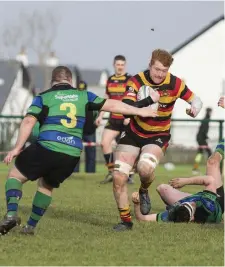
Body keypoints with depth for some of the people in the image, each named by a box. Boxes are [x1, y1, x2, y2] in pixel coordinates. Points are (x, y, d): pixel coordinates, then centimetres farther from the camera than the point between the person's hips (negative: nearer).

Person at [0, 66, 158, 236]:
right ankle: (30, 226, 23)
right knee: (46, 186, 27)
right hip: (72, 156, 3)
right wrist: (139, 111, 28)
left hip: (46, 148, -3)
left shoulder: (43, 97, 9)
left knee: (15, 176, 12)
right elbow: (111, 105, 19)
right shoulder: (83, 96, 16)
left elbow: (28, 121, -3)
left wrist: (18, 148, -5)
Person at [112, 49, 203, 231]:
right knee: (118, 177, -8)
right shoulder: (136, 81, -15)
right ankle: (126, 220, 11)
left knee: (145, 168, -31)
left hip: (158, 136, -1)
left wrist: (194, 109, -22)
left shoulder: (175, 84, -11)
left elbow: (196, 100, 1)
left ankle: (144, 191, 5)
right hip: (134, 134, 1)